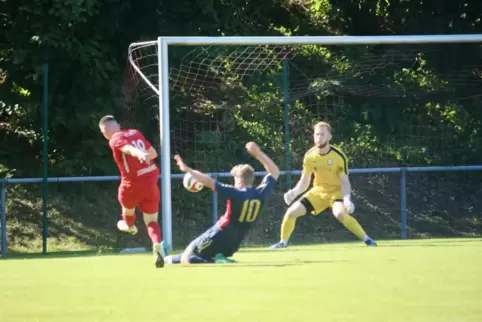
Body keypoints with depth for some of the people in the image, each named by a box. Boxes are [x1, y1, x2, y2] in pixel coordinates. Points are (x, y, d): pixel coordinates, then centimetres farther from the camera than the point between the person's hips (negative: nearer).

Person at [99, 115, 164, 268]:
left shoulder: (115, 140, -8)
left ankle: (129, 225, 63)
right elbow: (153, 153, 17)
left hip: (132, 185, -4)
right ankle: (157, 245, -23)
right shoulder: (136, 133, 11)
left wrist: (139, 154, -51)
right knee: (151, 221, 6)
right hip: (151, 181, 4)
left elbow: (129, 148, -31)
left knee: (127, 206, 32)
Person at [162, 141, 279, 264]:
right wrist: (258, 153, 13)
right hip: (232, 247, 6)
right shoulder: (260, 194, -3)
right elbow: (275, 172, 13)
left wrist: (187, 169, -19)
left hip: (216, 239, -6)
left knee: (186, 259, 10)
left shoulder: (236, 194, -18)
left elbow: (209, 181, -25)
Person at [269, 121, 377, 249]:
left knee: (340, 213, -36)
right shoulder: (309, 156, -9)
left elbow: (345, 182, -16)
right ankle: (283, 243, 18)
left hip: (336, 191, -5)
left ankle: (367, 240, -27)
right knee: (291, 212, -5)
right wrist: (294, 192, -21)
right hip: (318, 191, 5)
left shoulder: (339, 157, -21)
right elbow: (304, 182, -1)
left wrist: (347, 199, -34)